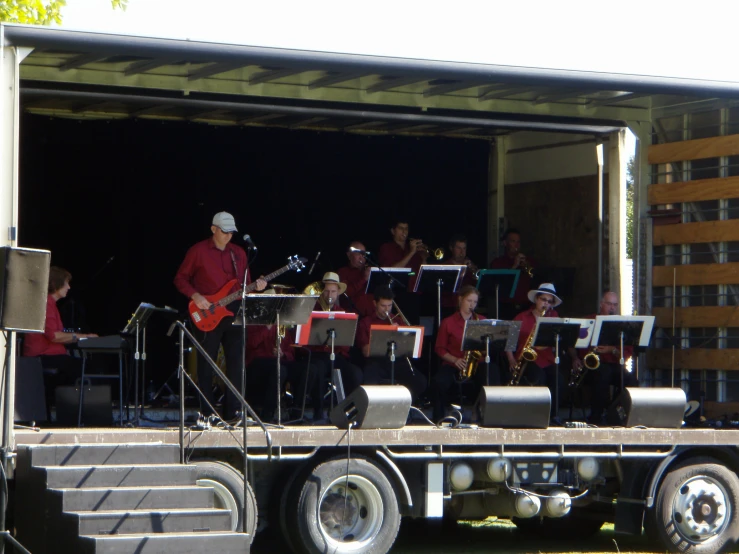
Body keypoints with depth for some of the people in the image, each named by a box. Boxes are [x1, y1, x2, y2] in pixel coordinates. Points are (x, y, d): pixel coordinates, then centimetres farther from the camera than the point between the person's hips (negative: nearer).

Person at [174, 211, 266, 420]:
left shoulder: (239, 253, 13)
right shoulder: (198, 251, -1)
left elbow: (244, 283, 18)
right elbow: (180, 279, 1)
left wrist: (256, 287, -4)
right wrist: (195, 296, -14)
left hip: (233, 314, 4)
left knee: (236, 363, 2)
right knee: (206, 365, -1)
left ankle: (234, 412, 6)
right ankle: (207, 414, 4)